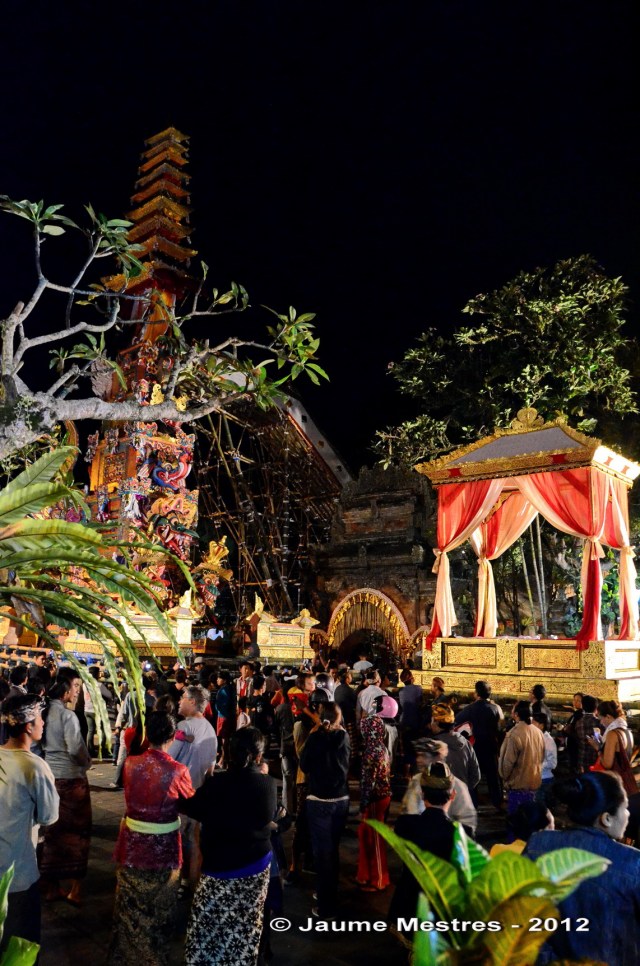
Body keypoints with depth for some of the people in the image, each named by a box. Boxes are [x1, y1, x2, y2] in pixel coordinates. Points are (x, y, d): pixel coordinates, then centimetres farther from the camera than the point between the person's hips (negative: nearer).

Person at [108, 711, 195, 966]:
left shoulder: (130, 763, -12)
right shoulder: (178, 771, -22)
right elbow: (191, 802, -3)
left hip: (133, 844, 3)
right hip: (163, 848, -3)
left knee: (130, 906, 24)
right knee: (158, 908, 19)